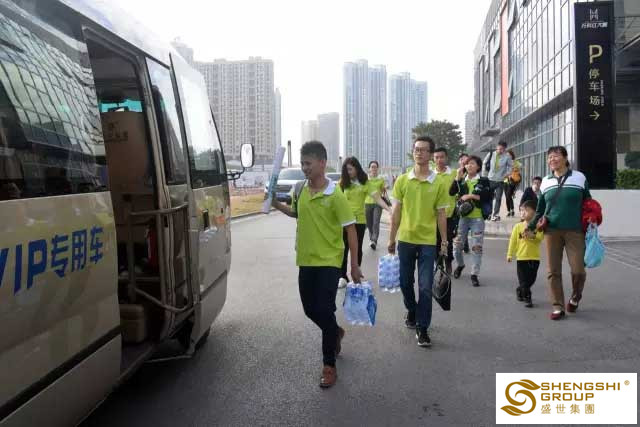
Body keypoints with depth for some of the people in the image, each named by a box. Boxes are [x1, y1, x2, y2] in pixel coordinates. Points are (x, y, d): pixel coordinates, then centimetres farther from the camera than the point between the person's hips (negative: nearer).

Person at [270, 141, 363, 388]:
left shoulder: (335, 195, -15)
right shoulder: (300, 191, 3)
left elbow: (351, 229, -12)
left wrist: (354, 265, -12)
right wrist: (277, 205, 6)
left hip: (328, 262, -6)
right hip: (306, 261, 6)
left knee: (324, 311, -6)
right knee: (310, 310, 15)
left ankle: (329, 366, 9)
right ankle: (335, 333, 45)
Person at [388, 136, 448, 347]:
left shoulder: (438, 183, -3)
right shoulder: (402, 180, 0)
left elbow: (441, 214, 2)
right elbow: (396, 212, 4)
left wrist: (444, 242, 2)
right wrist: (392, 239, 5)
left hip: (428, 241, -2)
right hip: (405, 239, 2)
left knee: (425, 287, -2)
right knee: (405, 281, 14)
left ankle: (422, 328, 8)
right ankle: (412, 311, 41)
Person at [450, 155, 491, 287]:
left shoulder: (484, 181, 3)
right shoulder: (461, 180, 9)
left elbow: (488, 196, -11)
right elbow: (451, 192, -6)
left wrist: (471, 195, -14)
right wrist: (458, 177, -10)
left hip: (477, 218, -2)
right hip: (462, 217, 2)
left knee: (476, 247, -2)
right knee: (457, 244, 6)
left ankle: (474, 274, 7)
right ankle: (460, 265, 34)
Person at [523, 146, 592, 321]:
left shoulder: (579, 177, 3)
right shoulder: (546, 181, 9)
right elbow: (540, 209, 13)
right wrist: (531, 226, 2)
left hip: (575, 231, -2)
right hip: (551, 231, 2)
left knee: (578, 270, -6)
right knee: (553, 271, 0)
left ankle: (575, 296, 24)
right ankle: (558, 306, 10)